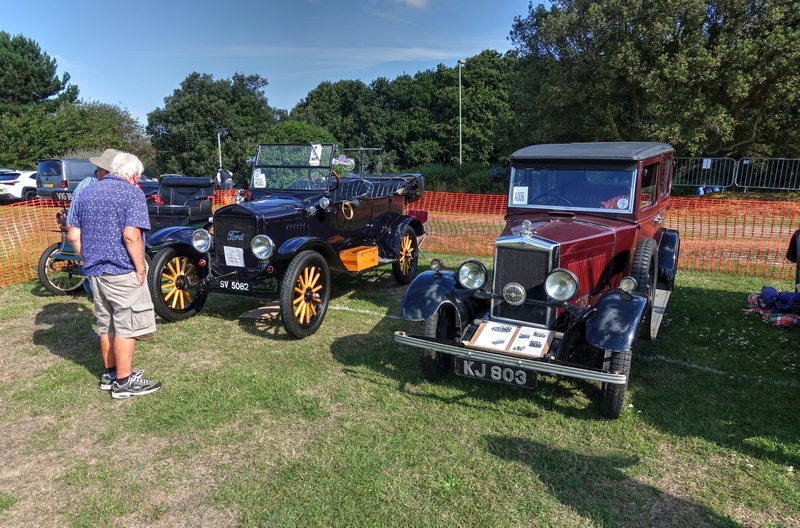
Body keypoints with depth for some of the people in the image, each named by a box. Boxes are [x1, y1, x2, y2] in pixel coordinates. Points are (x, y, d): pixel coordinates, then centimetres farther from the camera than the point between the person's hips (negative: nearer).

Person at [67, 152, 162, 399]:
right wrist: (140, 268, -14)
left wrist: (89, 259, 17)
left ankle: (110, 374, 28)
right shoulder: (132, 193, -10)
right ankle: (123, 382, 6)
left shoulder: (86, 193, 13)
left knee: (106, 324, 17)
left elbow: (73, 236, 11)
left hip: (94, 271, 8)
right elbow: (131, 235, -21)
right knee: (127, 325, 1)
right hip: (122, 271, -7)